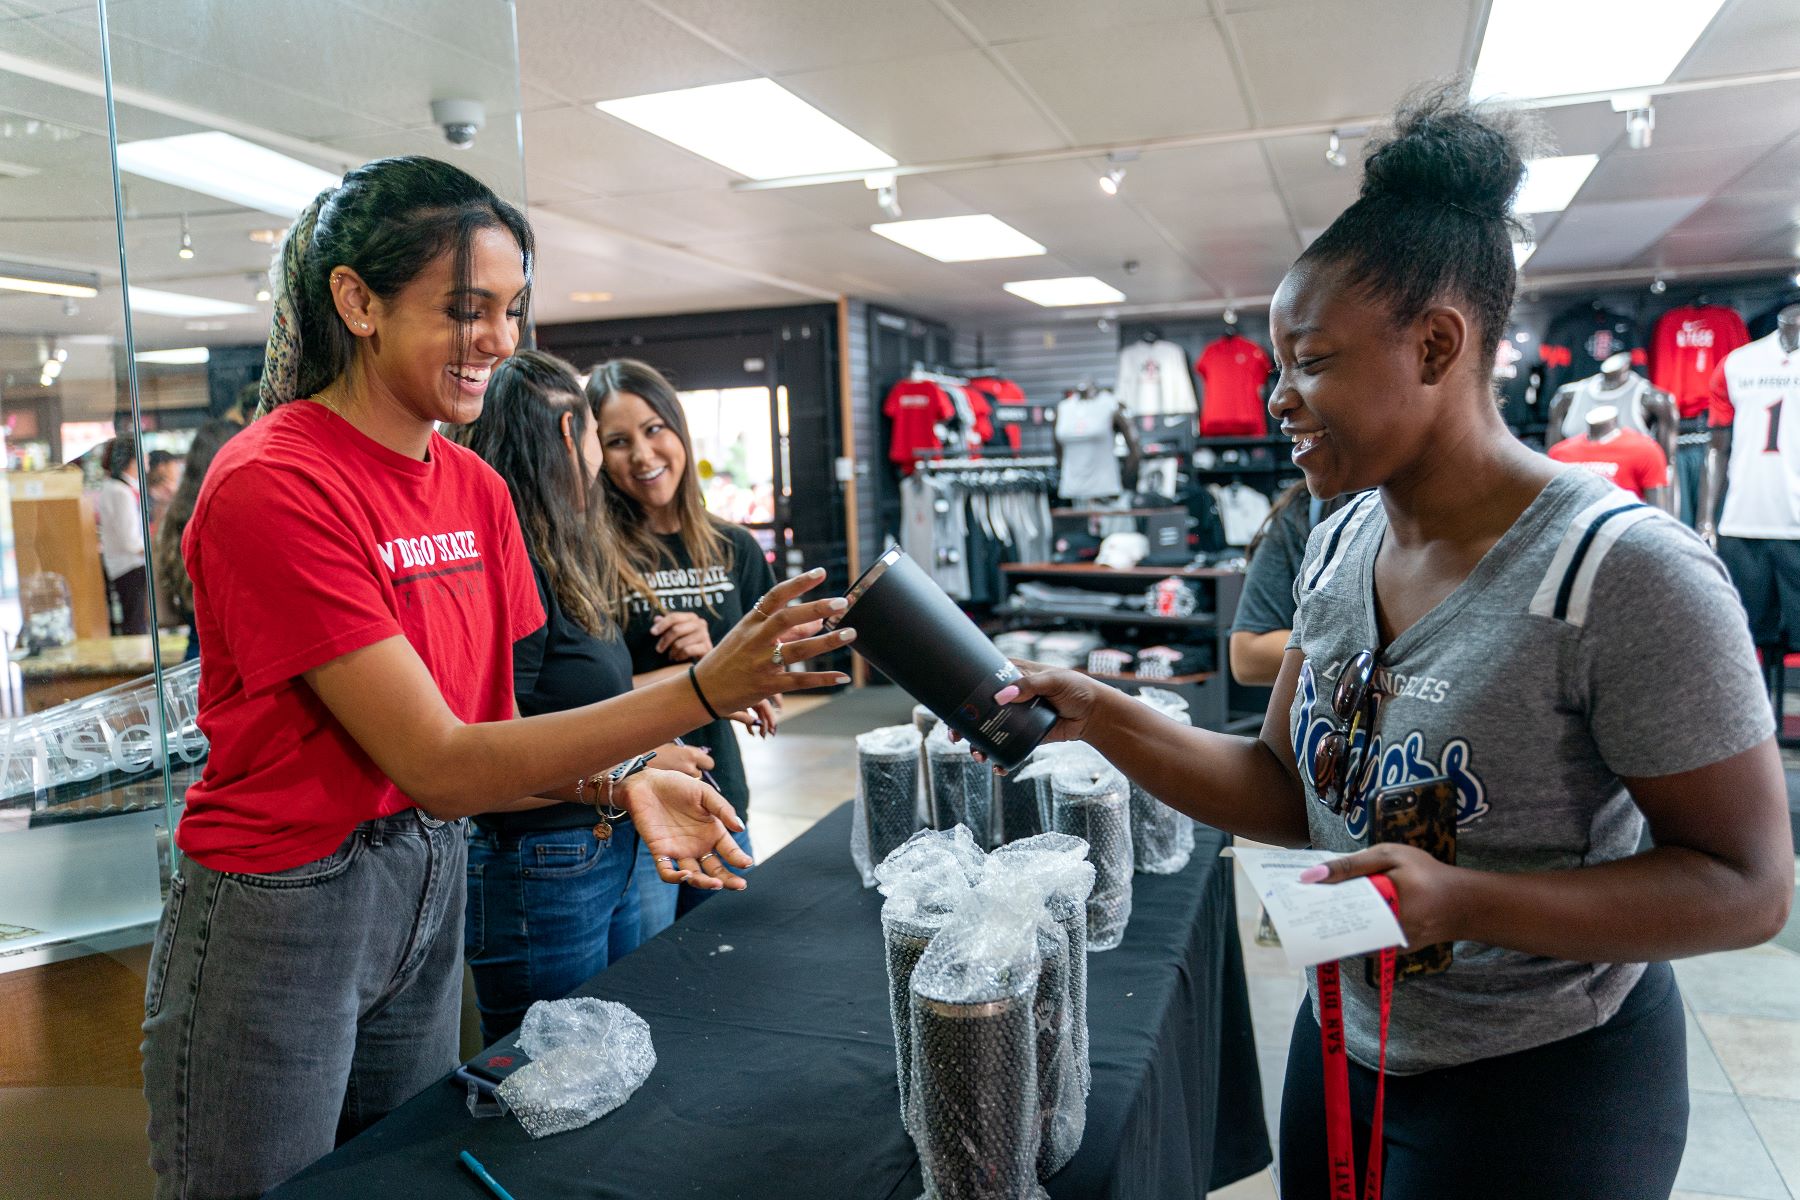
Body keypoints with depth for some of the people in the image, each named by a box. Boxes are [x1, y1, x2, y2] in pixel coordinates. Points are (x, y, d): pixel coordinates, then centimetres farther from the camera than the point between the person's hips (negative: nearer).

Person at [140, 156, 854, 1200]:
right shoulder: (272, 486, -21)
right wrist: (703, 691, -31)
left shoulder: (477, 489, 2)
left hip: (432, 894, 7)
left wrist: (617, 783, -16)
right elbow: (439, 765, -25)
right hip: (280, 917, -6)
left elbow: (483, 727, 3)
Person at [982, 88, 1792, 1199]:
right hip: (1346, 1040, 7)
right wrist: (1101, 716, -11)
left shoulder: (1626, 570, -23)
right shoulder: (1342, 541, -2)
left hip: (1545, 1093, -6)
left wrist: (1468, 901, -30)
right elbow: (1289, 792, 0)